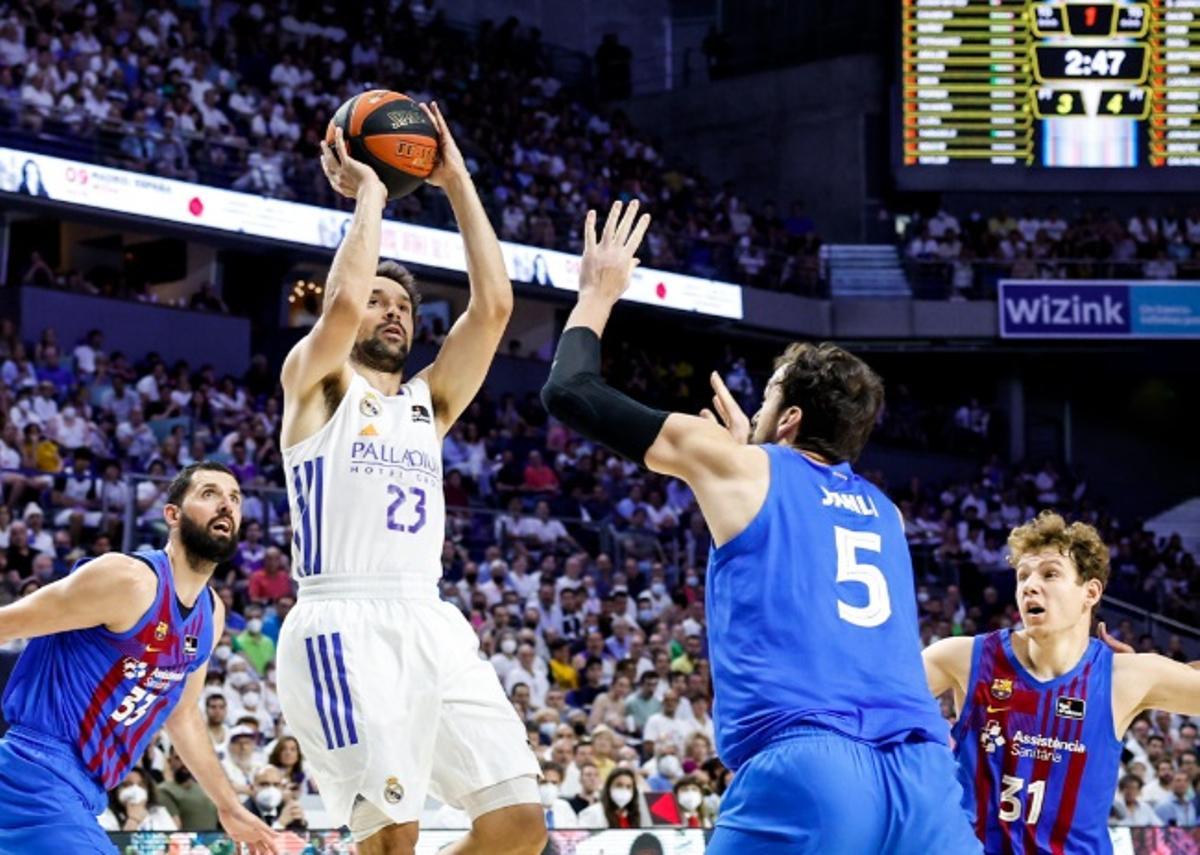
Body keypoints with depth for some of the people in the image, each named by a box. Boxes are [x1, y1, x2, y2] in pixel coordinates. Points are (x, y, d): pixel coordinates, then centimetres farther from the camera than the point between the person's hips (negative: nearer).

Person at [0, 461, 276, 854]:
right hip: (39, 778, -10)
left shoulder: (211, 614, 12)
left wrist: (229, 809, 28)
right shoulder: (129, 580, -15)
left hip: (81, 796, 10)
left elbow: (182, 715, 26)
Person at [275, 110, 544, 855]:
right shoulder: (316, 383, 8)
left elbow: (494, 305, 11)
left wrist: (457, 183, 13)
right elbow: (343, 299, -13)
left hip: (432, 625, 6)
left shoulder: (429, 400, 22)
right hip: (345, 627, -6)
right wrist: (369, 192, 0)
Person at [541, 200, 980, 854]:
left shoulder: (737, 465, 13)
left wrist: (599, 293, 33)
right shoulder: (883, 510, 27)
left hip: (804, 769, -4)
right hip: (921, 774, 4)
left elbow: (569, 392, 18)